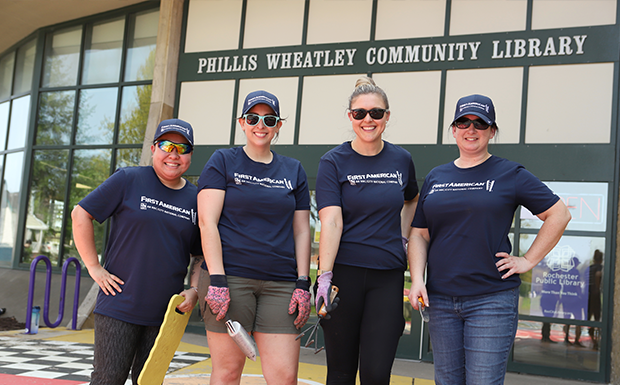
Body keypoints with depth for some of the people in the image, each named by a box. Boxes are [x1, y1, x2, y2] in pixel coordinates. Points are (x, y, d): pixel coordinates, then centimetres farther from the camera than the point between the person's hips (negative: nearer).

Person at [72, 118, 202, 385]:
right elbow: (81, 214, -3)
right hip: (119, 305, -3)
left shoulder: (196, 200, 7)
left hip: (164, 312, 4)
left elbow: (200, 256, 15)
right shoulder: (128, 180, -3)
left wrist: (194, 290, -2)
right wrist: (94, 267, -7)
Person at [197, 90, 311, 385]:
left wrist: (303, 284, 4)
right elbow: (207, 222, -3)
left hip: (281, 284, 3)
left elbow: (302, 231, 14)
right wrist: (216, 280, -12)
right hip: (229, 277, -2)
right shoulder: (223, 161, 6)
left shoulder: (294, 170, 15)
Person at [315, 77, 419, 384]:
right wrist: (324, 275, -24)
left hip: (388, 276, 2)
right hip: (344, 273, -2)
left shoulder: (401, 160, 8)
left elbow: (412, 199, 29)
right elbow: (331, 221, -13)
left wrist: (401, 235, 13)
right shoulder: (334, 162, -2)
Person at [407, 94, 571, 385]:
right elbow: (419, 234, 11)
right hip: (440, 299, 4)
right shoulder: (435, 177, 12)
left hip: (492, 300, -4)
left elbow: (559, 214, 2)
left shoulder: (510, 174, 0)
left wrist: (528, 260, -2)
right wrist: (417, 279, -2)